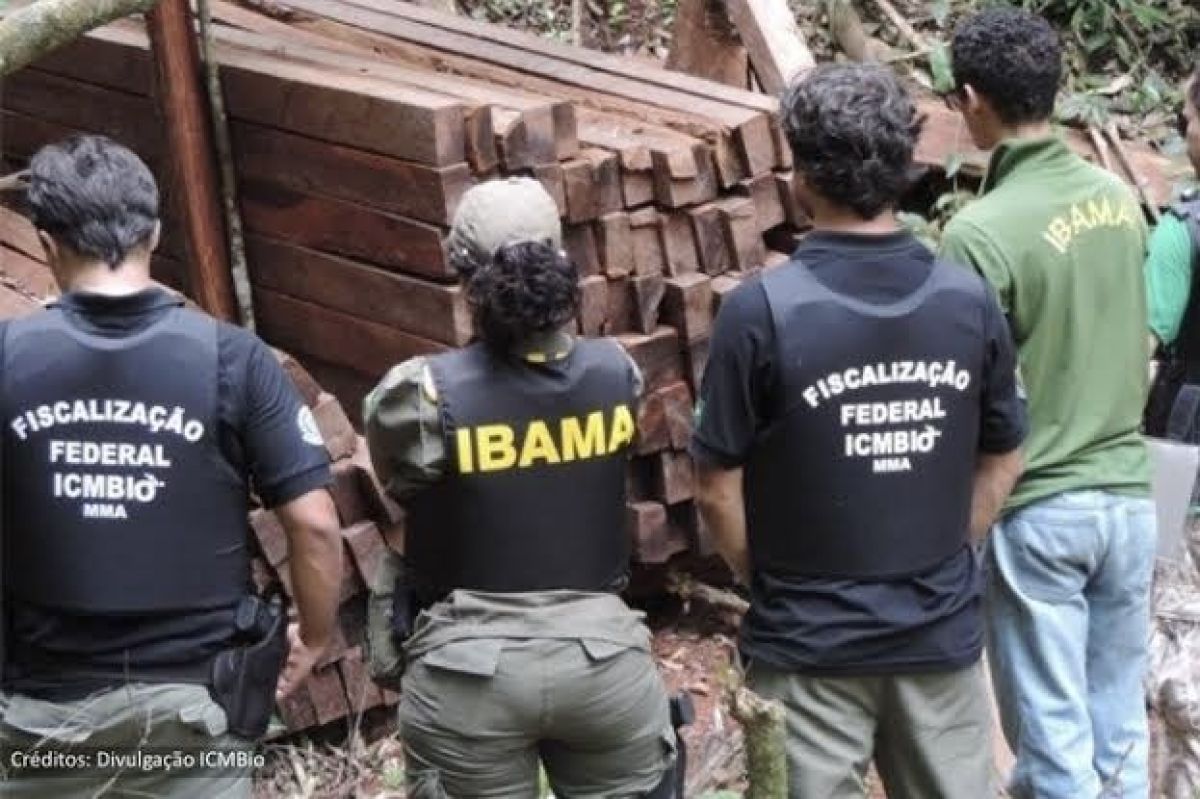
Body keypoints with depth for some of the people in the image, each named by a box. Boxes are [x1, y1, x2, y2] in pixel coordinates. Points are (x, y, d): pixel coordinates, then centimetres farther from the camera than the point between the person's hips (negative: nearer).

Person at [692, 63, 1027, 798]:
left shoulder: (762, 311, -16)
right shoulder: (971, 300, -5)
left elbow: (720, 490, -10)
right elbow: (1003, 462, 6)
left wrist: (766, 581, 7)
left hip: (811, 640, -3)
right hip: (942, 630, 3)